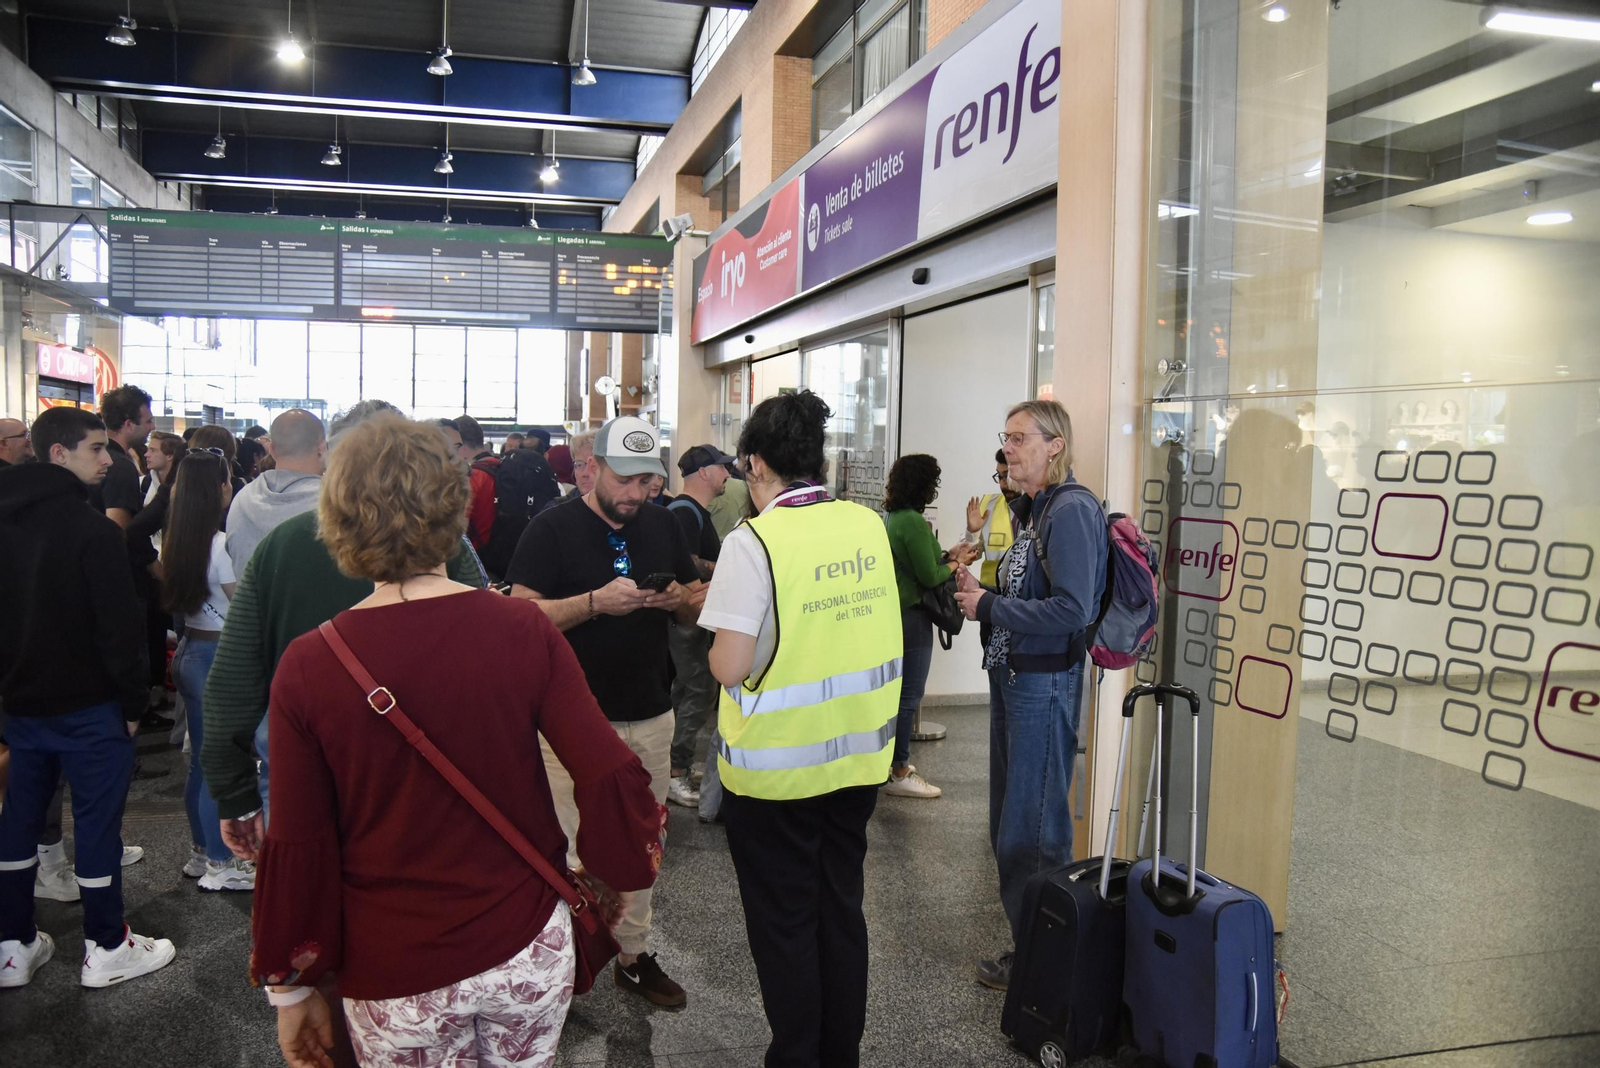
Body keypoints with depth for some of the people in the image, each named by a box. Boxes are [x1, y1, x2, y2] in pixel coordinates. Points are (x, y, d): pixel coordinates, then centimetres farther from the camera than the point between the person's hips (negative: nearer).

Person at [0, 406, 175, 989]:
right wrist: (133, 701, -10)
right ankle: (106, 949, 13)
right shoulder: (93, 529, -19)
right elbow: (118, 625, -20)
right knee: (97, 821, 2)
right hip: (87, 705, -8)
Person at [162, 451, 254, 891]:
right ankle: (220, 866, 12)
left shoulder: (176, 541, 5)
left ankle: (201, 853, 30)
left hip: (188, 650, 8)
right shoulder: (220, 544, -19)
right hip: (218, 655, -8)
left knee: (201, 759, 18)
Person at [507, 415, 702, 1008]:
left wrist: (680, 599, -10)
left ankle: (634, 954, 30)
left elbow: (699, 606, 14)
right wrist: (597, 601, -26)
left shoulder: (664, 526, 7)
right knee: (570, 849, 2)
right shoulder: (553, 528, -8)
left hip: (650, 717, 5)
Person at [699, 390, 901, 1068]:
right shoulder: (869, 525, -1)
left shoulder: (753, 543, -18)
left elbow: (729, 667, -21)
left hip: (777, 768, -5)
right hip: (858, 757, 6)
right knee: (842, 911, 21)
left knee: (784, 925, 13)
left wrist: (719, 624, 1)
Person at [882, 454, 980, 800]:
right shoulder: (913, 522, -20)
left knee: (898, 691, 19)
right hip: (911, 617, -10)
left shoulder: (892, 517, 9)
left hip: (894, 613, 10)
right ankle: (899, 774, 5)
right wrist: (956, 564, 0)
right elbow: (929, 577, -16)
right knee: (909, 694, -2)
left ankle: (893, 760, 30)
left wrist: (947, 555, 11)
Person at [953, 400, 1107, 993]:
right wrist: (981, 589, 2)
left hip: (1044, 683, -10)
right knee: (1008, 821, 17)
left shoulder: (1071, 510, -17)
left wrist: (990, 607, -17)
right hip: (1011, 675, 10)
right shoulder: (1029, 509, 13)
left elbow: (1072, 610, -25)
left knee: (1032, 831, 0)